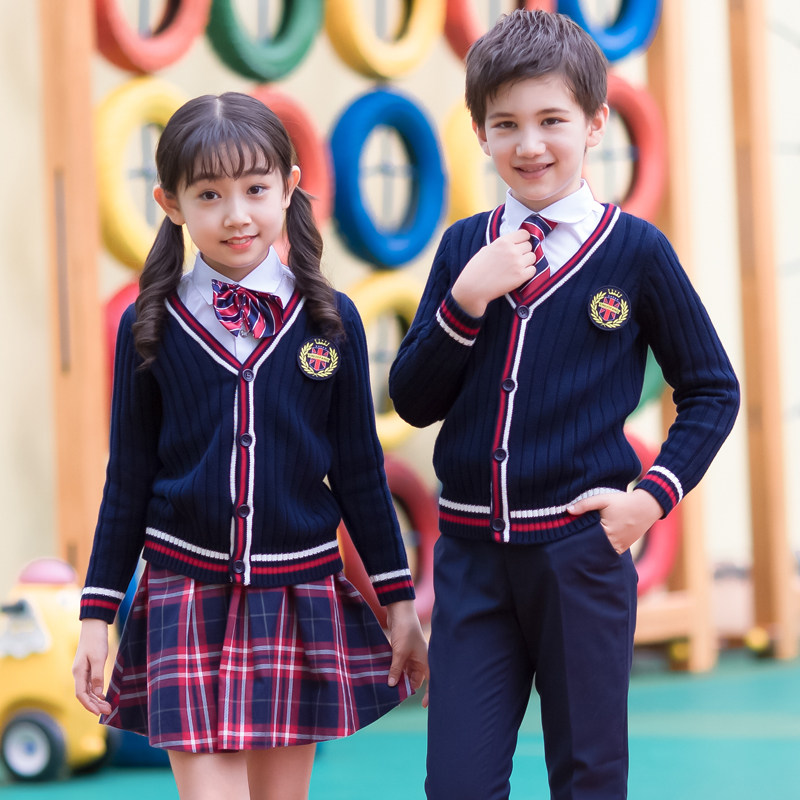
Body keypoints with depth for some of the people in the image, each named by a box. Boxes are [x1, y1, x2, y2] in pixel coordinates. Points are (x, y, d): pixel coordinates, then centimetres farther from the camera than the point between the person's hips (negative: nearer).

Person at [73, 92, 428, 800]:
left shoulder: (329, 322, 0)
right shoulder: (150, 328, -1)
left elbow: (360, 470, 7)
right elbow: (127, 478, 5)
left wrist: (400, 602, 7)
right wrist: (97, 615, 5)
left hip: (298, 599, 1)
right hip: (187, 598, -1)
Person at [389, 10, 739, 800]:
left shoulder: (635, 250, -3)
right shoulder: (464, 248, 5)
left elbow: (712, 389, 5)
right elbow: (412, 400, 3)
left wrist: (655, 494, -7)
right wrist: (465, 300, -11)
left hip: (581, 552, -2)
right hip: (472, 555, 3)